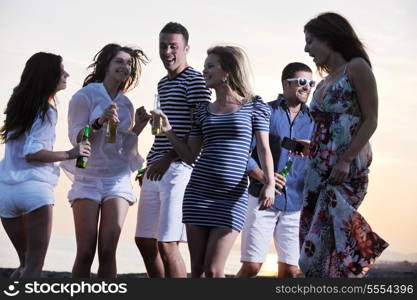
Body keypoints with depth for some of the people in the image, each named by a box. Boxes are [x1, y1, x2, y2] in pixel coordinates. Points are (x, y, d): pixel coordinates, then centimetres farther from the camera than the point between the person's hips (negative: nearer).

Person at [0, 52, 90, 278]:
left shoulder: (19, 103, 16)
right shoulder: (46, 111, -6)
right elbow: (31, 153, -14)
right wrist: (69, 154, -11)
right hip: (34, 188, -7)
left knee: (26, 262, 16)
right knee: (35, 265, -6)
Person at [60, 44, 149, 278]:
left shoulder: (126, 104, 13)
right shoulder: (86, 96, 0)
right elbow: (75, 137, -7)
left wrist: (138, 126, 1)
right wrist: (99, 122, -21)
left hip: (118, 179, 3)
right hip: (88, 178, -3)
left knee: (108, 251, -7)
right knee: (86, 252, -8)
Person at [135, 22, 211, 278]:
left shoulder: (194, 81, -6)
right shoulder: (163, 84, 21)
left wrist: (168, 158, -19)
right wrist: (150, 164, 19)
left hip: (179, 168, -9)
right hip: (155, 169, 9)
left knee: (167, 245, -14)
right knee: (144, 240, 11)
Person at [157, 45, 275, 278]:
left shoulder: (253, 106, 4)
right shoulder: (203, 111, 14)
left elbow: (264, 149, -1)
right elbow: (190, 156, 15)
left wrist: (270, 183, -16)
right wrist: (169, 132, 3)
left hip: (233, 197, -4)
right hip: (199, 194, 4)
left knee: (213, 270, -11)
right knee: (197, 269, 3)